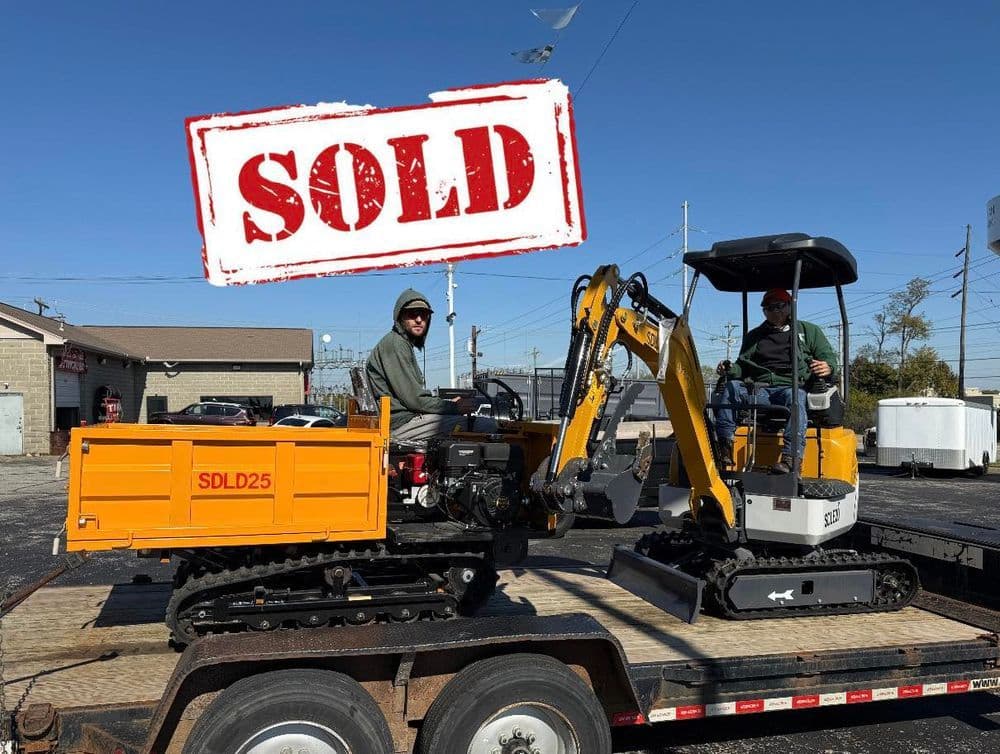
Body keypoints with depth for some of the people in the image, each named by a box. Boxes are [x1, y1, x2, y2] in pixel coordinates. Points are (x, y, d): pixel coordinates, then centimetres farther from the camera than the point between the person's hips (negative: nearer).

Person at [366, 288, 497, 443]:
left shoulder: (404, 344, 24)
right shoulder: (395, 344, -9)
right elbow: (413, 399, -16)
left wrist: (449, 402, 10)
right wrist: (454, 407, -9)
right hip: (402, 423, -11)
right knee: (488, 426, -20)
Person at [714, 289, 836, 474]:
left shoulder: (809, 331, 22)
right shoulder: (753, 336, 29)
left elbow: (829, 357, 13)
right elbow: (743, 366, 25)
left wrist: (827, 367, -12)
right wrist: (730, 369, 1)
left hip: (791, 386, -3)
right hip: (758, 389, 3)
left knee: (793, 396, -39)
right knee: (731, 387, -28)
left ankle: (792, 458, -50)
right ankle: (724, 448, -34)